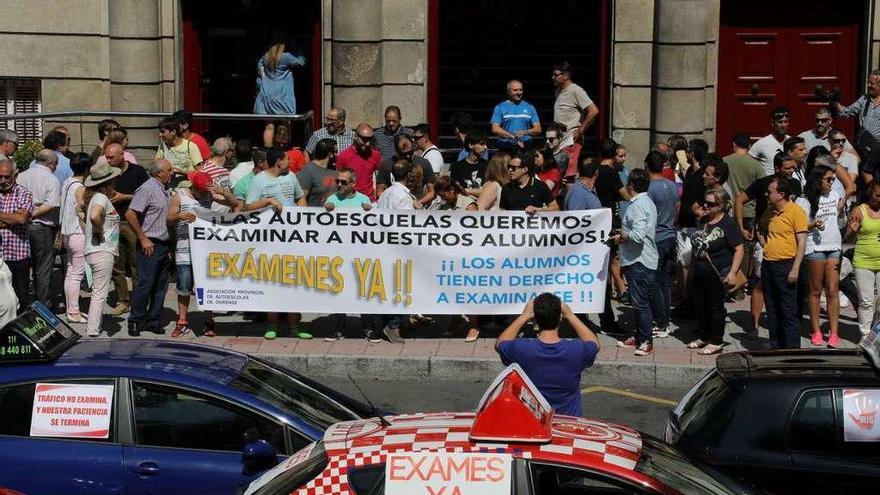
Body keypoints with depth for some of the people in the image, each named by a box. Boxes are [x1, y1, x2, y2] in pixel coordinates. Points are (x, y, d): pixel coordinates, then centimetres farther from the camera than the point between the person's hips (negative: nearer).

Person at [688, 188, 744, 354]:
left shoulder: (728, 224, -14)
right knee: (699, 305, 14)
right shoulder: (703, 221, 9)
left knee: (715, 307, 3)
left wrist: (732, 272, -22)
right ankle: (703, 337, 29)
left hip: (717, 275, -7)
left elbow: (739, 249, -15)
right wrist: (693, 268, 20)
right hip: (700, 274, 7)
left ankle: (716, 342, 14)